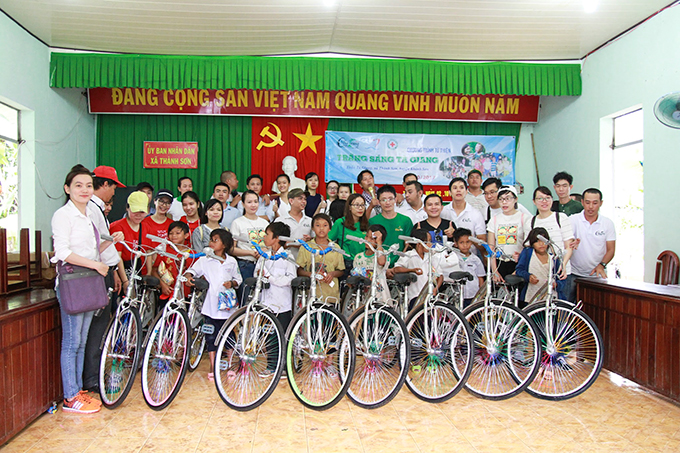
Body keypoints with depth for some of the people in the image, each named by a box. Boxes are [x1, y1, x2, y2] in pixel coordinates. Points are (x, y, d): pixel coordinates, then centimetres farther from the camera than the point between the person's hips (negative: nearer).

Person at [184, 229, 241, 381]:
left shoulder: (231, 261, 6)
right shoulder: (205, 260, 3)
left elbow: (239, 279, 11)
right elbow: (192, 270, -3)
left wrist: (232, 283, -9)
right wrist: (188, 276, -25)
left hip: (227, 304, 1)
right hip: (211, 306, 0)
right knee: (211, 337, 4)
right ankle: (212, 368, 16)